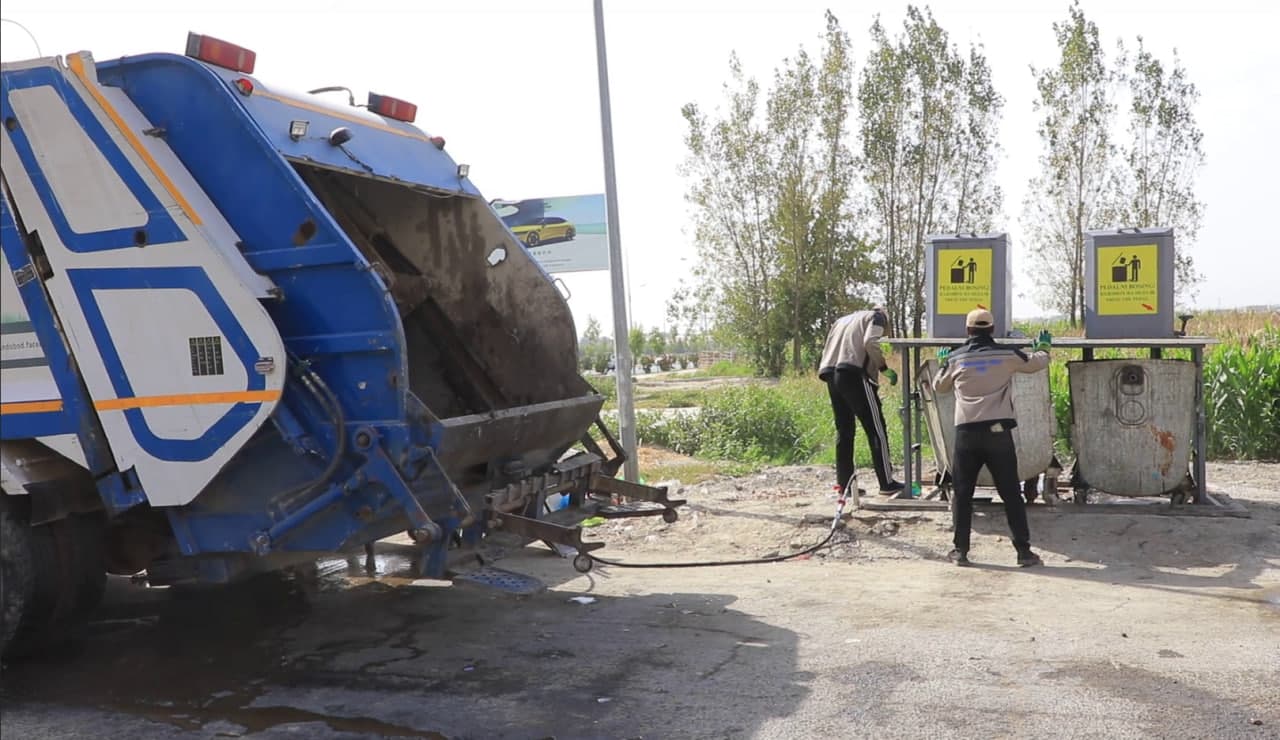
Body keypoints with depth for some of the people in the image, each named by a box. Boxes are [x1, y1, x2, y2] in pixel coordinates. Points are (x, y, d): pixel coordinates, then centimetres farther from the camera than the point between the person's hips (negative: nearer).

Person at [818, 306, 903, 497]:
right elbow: (870, 343, -9)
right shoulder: (876, 317, 12)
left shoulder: (841, 320, 32)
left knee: (844, 430, 12)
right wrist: (884, 368, -3)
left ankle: (844, 484, 10)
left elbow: (826, 350, 23)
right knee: (876, 429, -2)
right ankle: (887, 483, -2)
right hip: (854, 374, -7)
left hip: (830, 374, 7)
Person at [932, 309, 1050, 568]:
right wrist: (1043, 346, 41)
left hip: (967, 432, 1)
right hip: (998, 431, 0)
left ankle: (961, 550, 10)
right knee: (1011, 493, 5)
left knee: (962, 493, 9)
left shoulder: (955, 358, 4)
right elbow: (1037, 363, 19)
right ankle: (1024, 551, 6)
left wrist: (942, 363, 40)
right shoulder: (1007, 354, 1)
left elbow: (939, 387, 21)